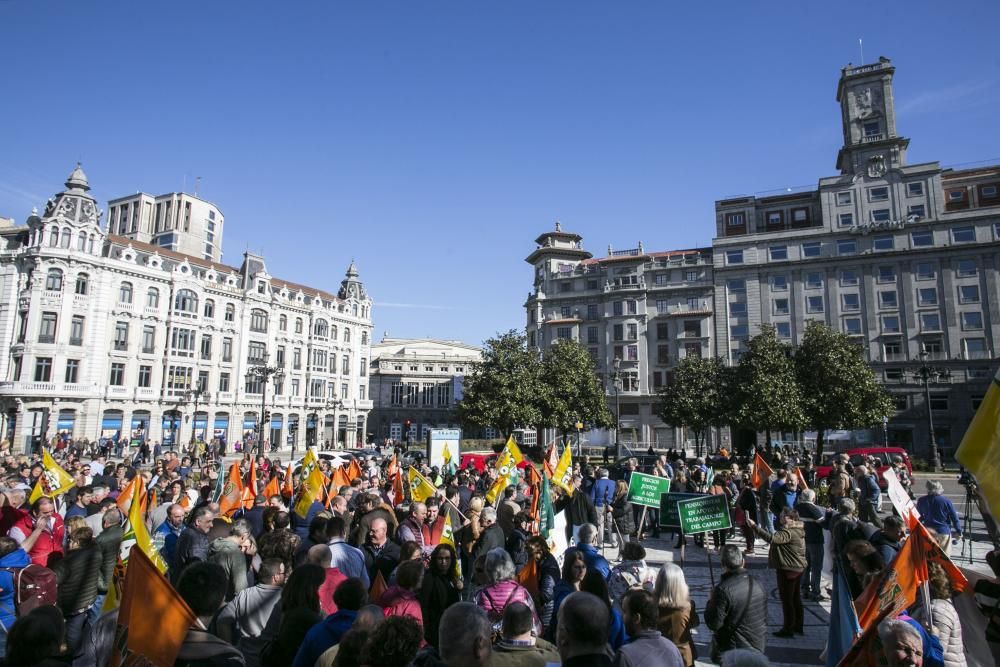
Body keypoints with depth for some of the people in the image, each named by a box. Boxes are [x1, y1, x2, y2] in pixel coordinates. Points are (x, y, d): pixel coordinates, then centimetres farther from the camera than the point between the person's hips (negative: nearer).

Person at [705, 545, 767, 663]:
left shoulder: (723, 590, -25)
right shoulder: (758, 585, -4)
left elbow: (713, 624, -20)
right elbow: (765, 619, 9)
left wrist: (710, 601, -5)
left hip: (731, 653, -6)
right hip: (756, 649, 6)